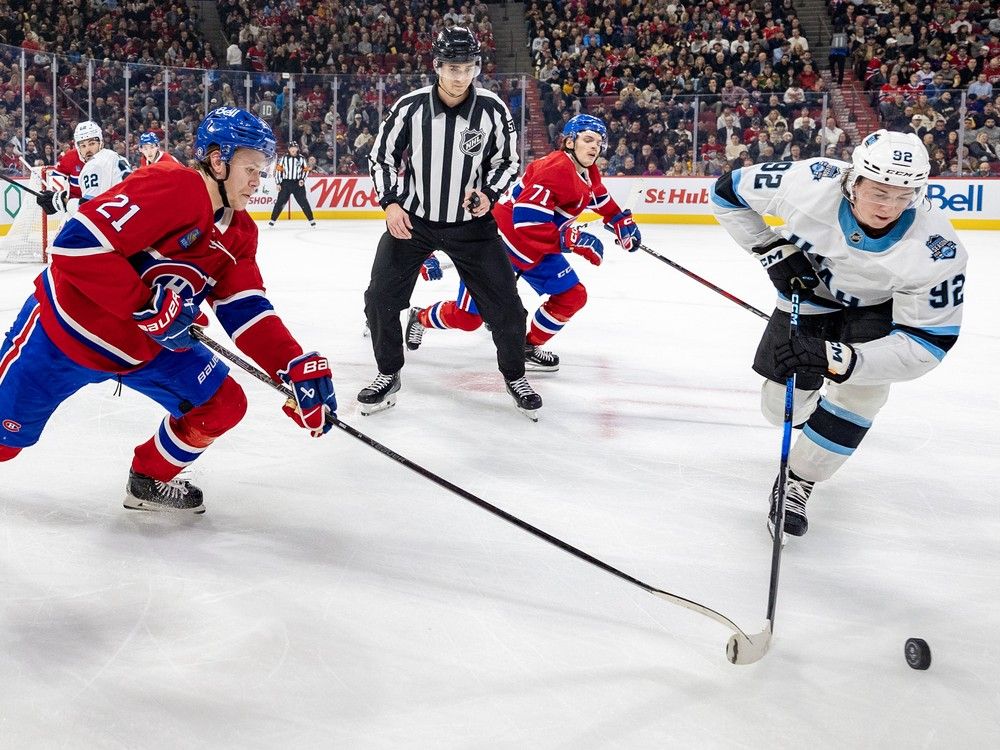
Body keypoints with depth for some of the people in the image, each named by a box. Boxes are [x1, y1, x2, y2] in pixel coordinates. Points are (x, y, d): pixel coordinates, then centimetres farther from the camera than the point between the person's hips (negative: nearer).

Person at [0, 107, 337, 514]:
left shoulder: (240, 233, 0)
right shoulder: (168, 187, -26)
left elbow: (248, 313, -5)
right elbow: (76, 244, -32)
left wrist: (299, 370, -17)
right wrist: (147, 304, -31)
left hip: (147, 345, 7)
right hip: (66, 328, -7)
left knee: (223, 404, -1)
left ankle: (151, 479, 21)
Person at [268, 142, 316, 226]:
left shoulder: (301, 158, 4)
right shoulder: (284, 158, 1)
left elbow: (306, 170, 10)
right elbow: (278, 170, 2)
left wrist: (302, 179, -6)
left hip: (298, 183, 0)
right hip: (286, 183, 0)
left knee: (303, 202, -3)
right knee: (280, 202, -2)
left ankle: (311, 219, 5)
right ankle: (272, 220, 4)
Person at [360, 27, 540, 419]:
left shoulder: (492, 109, -11)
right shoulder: (410, 106, -11)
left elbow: (506, 161, 2)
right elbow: (382, 156, 1)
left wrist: (489, 194, -16)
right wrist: (391, 203, -11)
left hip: (471, 223, 0)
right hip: (412, 218, 1)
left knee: (505, 305, -1)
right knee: (380, 298, -2)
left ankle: (515, 377, 23)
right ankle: (388, 375, 20)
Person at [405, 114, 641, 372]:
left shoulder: (588, 174, 4)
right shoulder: (556, 169, -26)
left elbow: (600, 198, 28)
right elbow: (526, 218, -34)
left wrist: (622, 222, 15)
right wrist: (572, 239, -34)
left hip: (537, 249, 9)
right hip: (499, 242, -9)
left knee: (572, 296, 0)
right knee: (467, 317, -5)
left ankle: (529, 348, 14)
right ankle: (420, 318, 25)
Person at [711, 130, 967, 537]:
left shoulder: (936, 250, -37)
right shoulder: (811, 183, -35)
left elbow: (926, 344, -34)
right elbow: (729, 191, -18)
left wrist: (838, 358, -47)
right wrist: (774, 250, -22)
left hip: (879, 308, -1)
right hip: (810, 290, 1)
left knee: (861, 390, -23)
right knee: (781, 407, 4)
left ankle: (797, 483, -2)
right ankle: (813, 401, 44)